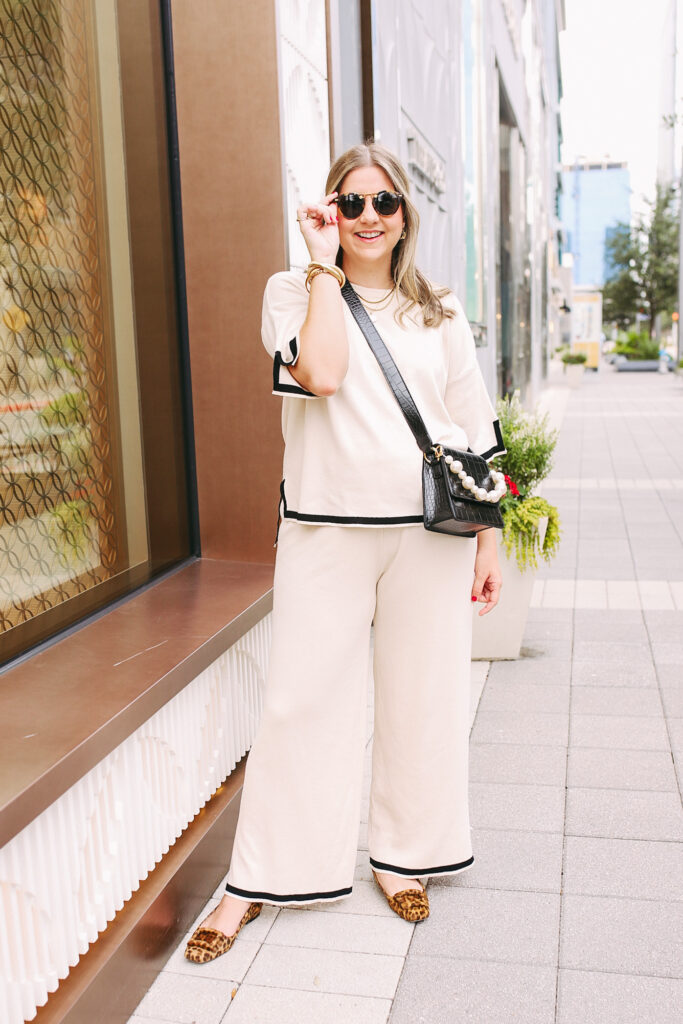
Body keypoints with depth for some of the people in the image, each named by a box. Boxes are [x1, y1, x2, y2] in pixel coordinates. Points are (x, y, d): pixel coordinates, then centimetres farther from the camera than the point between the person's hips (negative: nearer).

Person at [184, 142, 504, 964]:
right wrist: (325, 262, -9)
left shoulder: (439, 312, 11)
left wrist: (488, 542, 7)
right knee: (301, 701, 1)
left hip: (429, 532, 2)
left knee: (421, 700, 9)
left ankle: (401, 854, 30)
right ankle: (257, 880, 16)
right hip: (326, 527, -2)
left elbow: (477, 435, 11)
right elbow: (321, 374, -17)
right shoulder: (294, 291, 5)